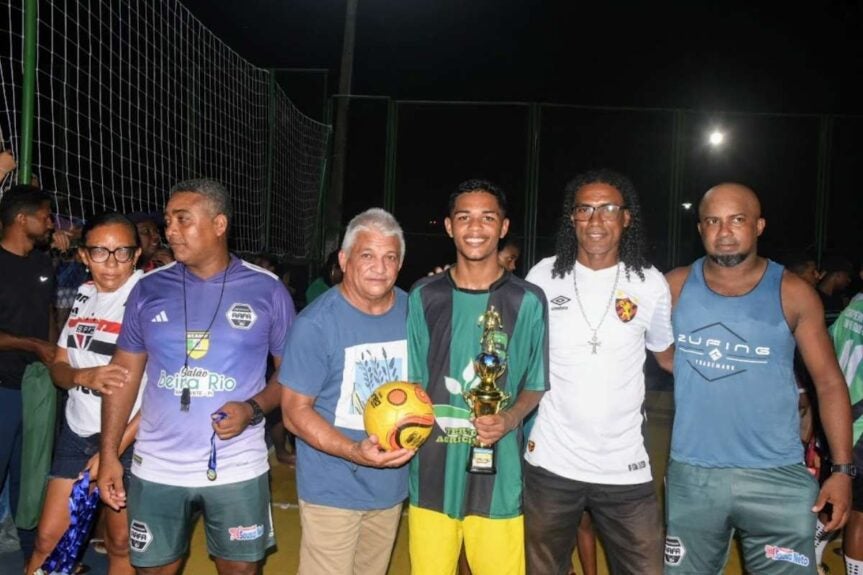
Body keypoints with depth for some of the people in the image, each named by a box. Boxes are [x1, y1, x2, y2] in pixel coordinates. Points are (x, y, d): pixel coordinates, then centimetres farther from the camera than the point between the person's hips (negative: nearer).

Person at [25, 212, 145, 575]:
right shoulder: (84, 295, 5)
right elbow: (58, 368, 9)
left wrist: (115, 448, -19)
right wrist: (85, 376, -15)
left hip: (129, 439, -5)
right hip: (76, 432, 6)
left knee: (121, 546, 9)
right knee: (47, 539, 11)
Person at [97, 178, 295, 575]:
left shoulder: (266, 289, -5)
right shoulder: (149, 288, 2)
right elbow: (125, 374, 7)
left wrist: (253, 409, -16)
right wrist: (109, 455, 3)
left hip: (238, 467, -2)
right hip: (156, 467, 2)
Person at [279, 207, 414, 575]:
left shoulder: (413, 312, -1)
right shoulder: (316, 324, -16)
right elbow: (295, 411, -14)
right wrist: (353, 451, -28)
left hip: (392, 484, 5)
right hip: (333, 489, -5)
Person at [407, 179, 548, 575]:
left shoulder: (527, 301, -3)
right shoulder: (424, 297, 2)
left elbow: (535, 385, 4)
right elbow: (413, 379, 9)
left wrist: (509, 419, -15)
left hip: (497, 473, -1)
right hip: (432, 472, 2)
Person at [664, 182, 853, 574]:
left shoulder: (793, 294, -4)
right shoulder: (675, 287, -1)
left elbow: (829, 382, 0)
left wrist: (842, 469, -6)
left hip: (777, 478, -1)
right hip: (690, 475, 2)